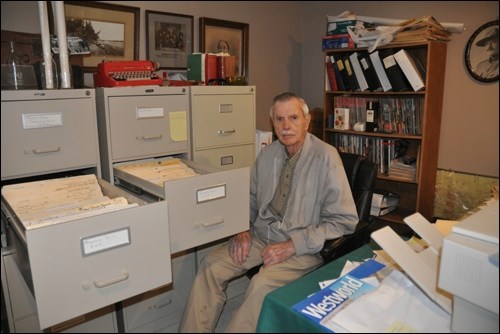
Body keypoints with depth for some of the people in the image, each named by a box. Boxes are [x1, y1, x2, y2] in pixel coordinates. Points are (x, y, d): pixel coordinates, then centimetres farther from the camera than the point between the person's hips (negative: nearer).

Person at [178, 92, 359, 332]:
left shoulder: (325, 157, -14)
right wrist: (243, 229, -3)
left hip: (302, 247, -5)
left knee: (262, 284, -31)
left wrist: (293, 245, -19)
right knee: (211, 265, -12)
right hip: (260, 236, 6)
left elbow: (345, 221, -14)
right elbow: (251, 198, 17)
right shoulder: (267, 154, 4)